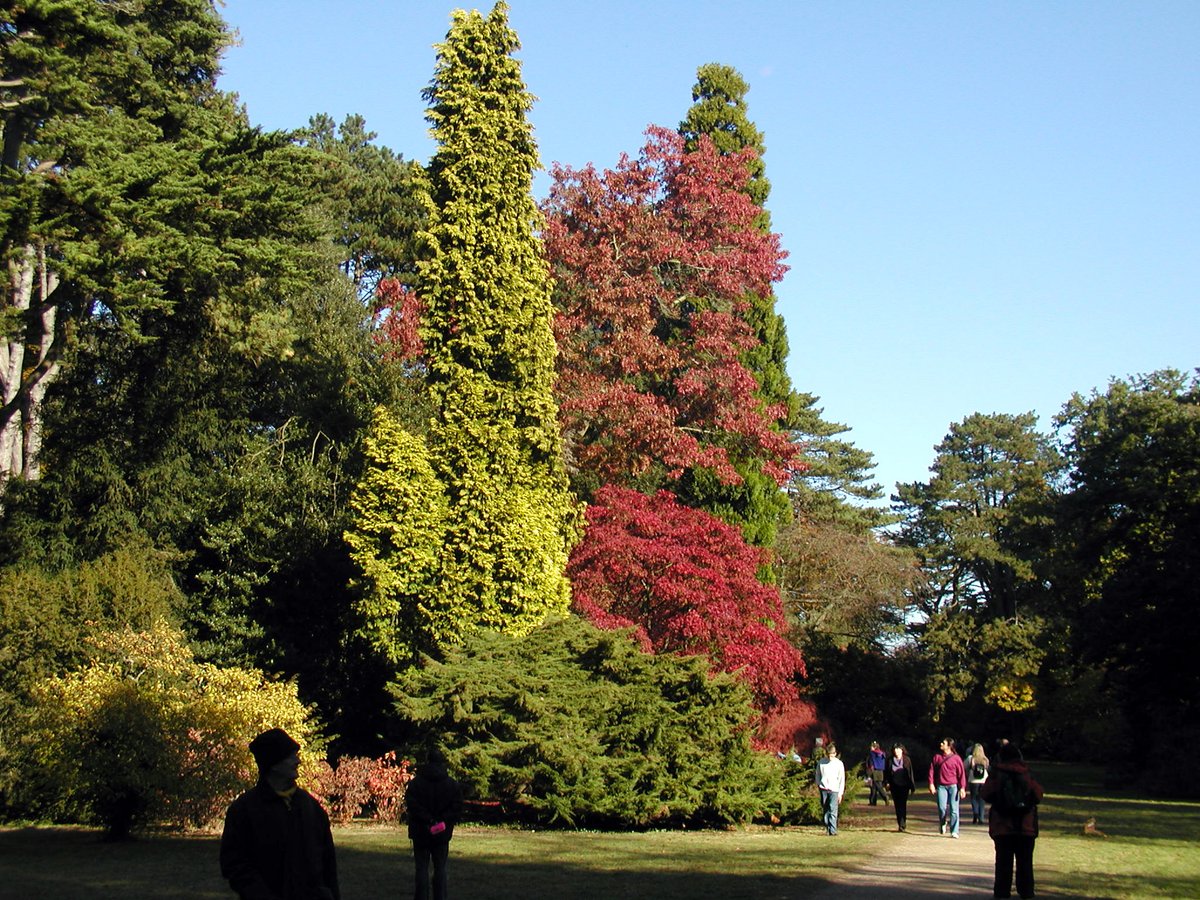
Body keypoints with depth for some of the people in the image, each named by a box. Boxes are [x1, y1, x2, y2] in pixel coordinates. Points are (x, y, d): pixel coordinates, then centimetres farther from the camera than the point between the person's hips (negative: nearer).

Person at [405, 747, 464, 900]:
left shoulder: (416, 783, -5)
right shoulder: (452, 785, 1)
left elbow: (411, 805, -13)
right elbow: (457, 808, -4)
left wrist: (427, 820, -11)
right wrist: (444, 821, -4)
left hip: (420, 832, -1)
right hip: (442, 835, 1)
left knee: (422, 868, 4)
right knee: (440, 868, 9)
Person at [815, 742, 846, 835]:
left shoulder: (839, 764, 1)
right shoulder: (821, 763, 4)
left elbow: (842, 779, 5)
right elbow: (818, 775, 15)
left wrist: (840, 793, 2)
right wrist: (818, 786, 4)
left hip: (834, 790, -2)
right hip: (823, 790, 2)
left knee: (833, 810, -12)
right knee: (825, 810, 2)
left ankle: (833, 830, -16)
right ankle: (828, 828, 10)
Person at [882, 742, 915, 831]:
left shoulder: (907, 760, 1)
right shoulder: (890, 761, 5)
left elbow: (910, 773, 3)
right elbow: (886, 772, 9)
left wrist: (912, 786, 1)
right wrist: (886, 783, -5)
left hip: (904, 786, -2)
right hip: (894, 786, 3)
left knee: (902, 805, -11)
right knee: (897, 805, 5)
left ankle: (902, 824, -13)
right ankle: (901, 824, 14)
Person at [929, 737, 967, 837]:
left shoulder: (956, 758, -2)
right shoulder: (937, 756, 5)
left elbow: (962, 773, -1)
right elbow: (932, 770, 7)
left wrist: (962, 787, -6)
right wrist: (931, 784, -2)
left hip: (953, 786, -1)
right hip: (941, 786, 1)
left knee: (954, 809, -3)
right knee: (942, 807, -8)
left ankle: (954, 831, 4)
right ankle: (943, 823, 23)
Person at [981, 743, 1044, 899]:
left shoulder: (996, 775, -4)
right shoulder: (1027, 775, -1)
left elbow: (987, 795, -3)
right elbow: (1038, 796, 1)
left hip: (1002, 827, -1)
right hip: (1026, 827, 1)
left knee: (1003, 862, 5)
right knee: (1025, 862, 9)